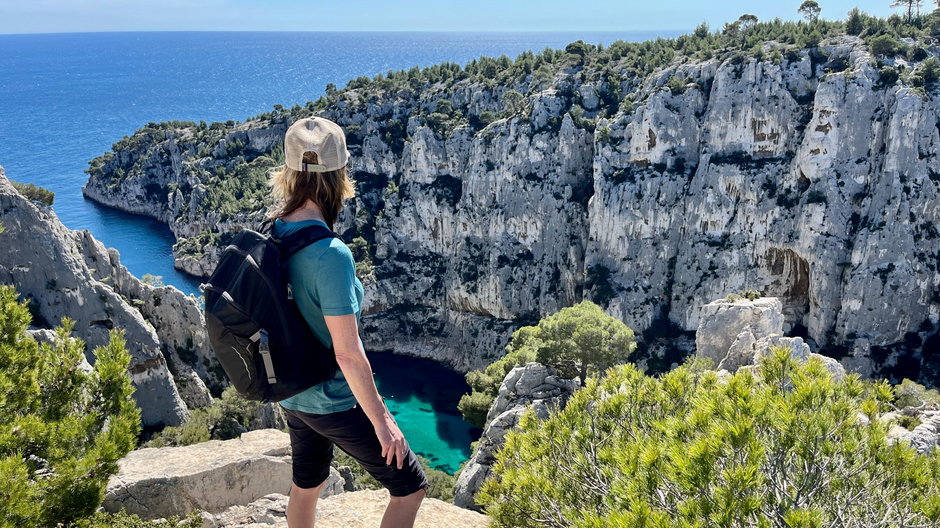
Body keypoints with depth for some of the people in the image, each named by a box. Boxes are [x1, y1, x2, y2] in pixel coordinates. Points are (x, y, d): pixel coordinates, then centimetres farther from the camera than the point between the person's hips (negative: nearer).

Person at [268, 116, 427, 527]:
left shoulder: (271, 235, -6)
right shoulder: (331, 255, -29)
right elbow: (348, 353, -27)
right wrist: (382, 420, -16)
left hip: (292, 396, 8)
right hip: (336, 403, -8)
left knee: (306, 486, 27)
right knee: (411, 486, 10)